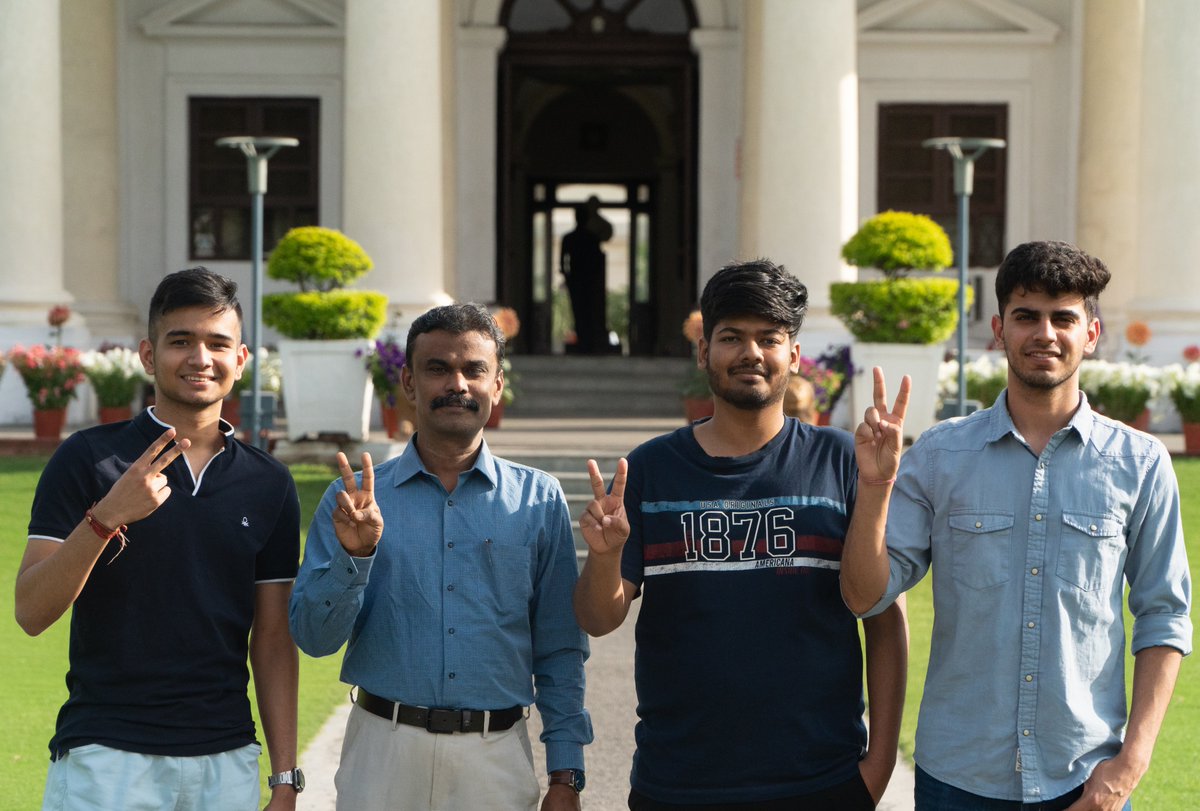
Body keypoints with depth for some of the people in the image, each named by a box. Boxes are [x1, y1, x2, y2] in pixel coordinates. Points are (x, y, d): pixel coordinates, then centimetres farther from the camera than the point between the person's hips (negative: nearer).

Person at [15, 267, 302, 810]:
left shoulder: (268, 485, 8)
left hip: (226, 762, 3)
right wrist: (106, 517, -21)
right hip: (105, 756, -3)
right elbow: (31, 613, -8)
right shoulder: (86, 459, -1)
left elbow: (273, 641, 9)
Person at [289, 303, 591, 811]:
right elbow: (314, 639, -3)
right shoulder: (355, 499, 2)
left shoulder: (538, 500, 4)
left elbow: (559, 651, 5)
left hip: (496, 760, 1)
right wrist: (353, 555, -18)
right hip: (384, 751, 0)